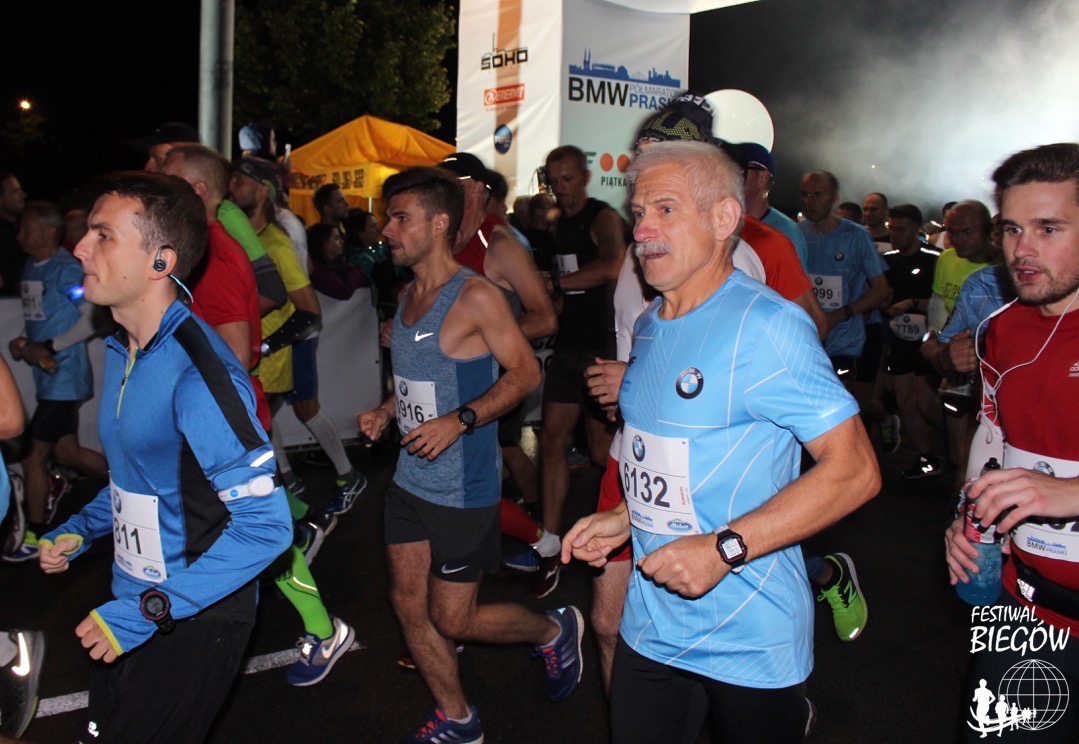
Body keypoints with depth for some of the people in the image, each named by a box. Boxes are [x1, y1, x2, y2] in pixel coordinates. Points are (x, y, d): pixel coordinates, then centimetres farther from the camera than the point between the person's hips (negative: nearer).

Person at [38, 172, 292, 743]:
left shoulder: (196, 372, -26)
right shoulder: (120, 352, 3)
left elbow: (265, 525, -27)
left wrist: (147, 612, -25)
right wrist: (80, 530, 4)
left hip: (195, 623, -9)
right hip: (130, 610, 9)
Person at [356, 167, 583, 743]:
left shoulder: (475, 297, -15)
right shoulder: (408, 296, 9)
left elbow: (525, 372, -16)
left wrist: (458, 421, -24)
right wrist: (385, 412, 4)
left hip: (462, 487, -8)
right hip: (410, 480, 8)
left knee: (452, 620, 2)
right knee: (409, 606, 12)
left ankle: (554, 631, 29)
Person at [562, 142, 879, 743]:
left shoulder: (767, 326, -16)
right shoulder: (650, 327, 9)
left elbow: (855, 471, -20)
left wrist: (723, 547, -24)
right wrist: (625, 519, 6)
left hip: (750, 636, -6)